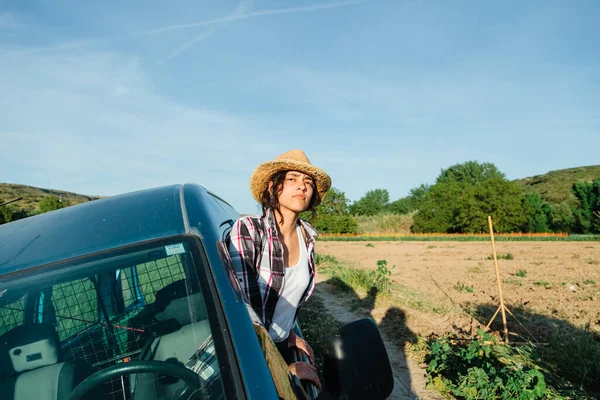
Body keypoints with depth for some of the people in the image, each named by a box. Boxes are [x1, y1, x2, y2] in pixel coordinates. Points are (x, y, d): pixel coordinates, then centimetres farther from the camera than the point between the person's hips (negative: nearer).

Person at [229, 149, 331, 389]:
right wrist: (284, 367, -21)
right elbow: (241, 305, -26)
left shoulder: (307, 238, -5)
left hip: (281, 345, 6)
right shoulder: (247, 230, -23)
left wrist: (289, 333, 5)